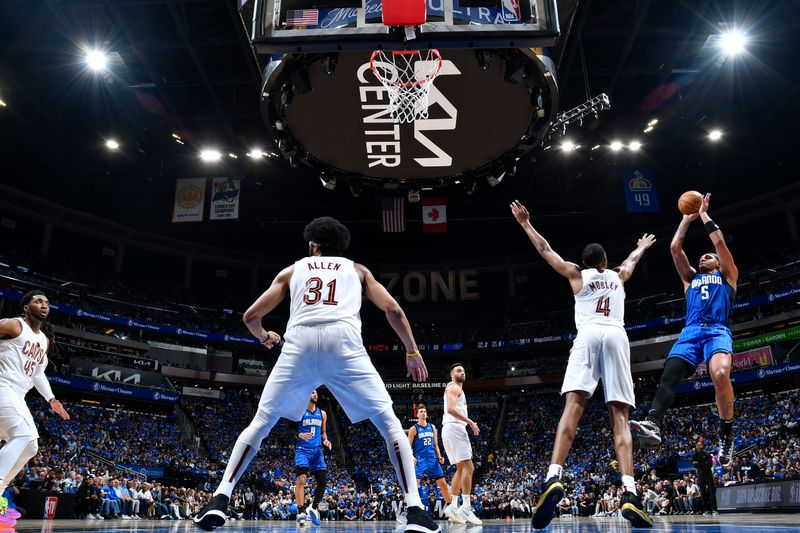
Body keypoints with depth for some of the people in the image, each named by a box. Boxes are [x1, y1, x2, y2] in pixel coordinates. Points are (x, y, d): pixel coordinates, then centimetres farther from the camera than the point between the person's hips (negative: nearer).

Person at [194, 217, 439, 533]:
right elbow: (393, 309, 17)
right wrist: (413, 352, 28)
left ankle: (220, 500, 8)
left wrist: (264, 337, 49)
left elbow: (251, 316, 27)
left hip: (300, 342, 1)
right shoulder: (358, 270, 29)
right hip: (344, 341, -1)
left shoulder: (292, 271, 29)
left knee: (261, 422, 18)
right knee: (389, 422, 8)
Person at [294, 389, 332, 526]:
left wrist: (325, 440, 1)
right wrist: (299, 435, -21)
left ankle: (313, 508, 24)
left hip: (317, 450, 5)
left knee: (322, 482, 3)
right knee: (301, 479, -21)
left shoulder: (322, 414, 13)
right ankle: (301, 512, -22)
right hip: (302, 449, -5)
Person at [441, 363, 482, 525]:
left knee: (460, 468, 12)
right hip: (454, 428, -11)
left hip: (453, 430, 11)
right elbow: (451, 409, -20)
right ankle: (466, 507, -18)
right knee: (468, 467, -14)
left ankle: (453, 506, 12)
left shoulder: (456, 389, 27)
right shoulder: (453, 387, -4)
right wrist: (470, 422, -20)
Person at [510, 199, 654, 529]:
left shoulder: (577, 274, 22)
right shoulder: (618, 276, 28)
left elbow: (545, 250, 29)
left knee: (573, 406, -16)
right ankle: (629, 493, -18)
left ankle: (554, 478, -35)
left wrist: (525, 223, 41)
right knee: (620, 418, -4)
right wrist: (642, 247, 74)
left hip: (588, 335, -2)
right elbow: (632, 259, 52)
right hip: (617, 336, 2)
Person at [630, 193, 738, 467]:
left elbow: (720, 242, 12)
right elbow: (675, 248, 24)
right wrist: (687, 219, 29)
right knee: (668, 376, -21)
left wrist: (704, 215, 21)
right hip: (690, 332, 4)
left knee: (720, 374, -31)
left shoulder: (727, 276, 23)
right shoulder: (691, 278, 33)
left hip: (717, 331, -4)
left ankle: (726, 435, -15)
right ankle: (653, 423, -38)